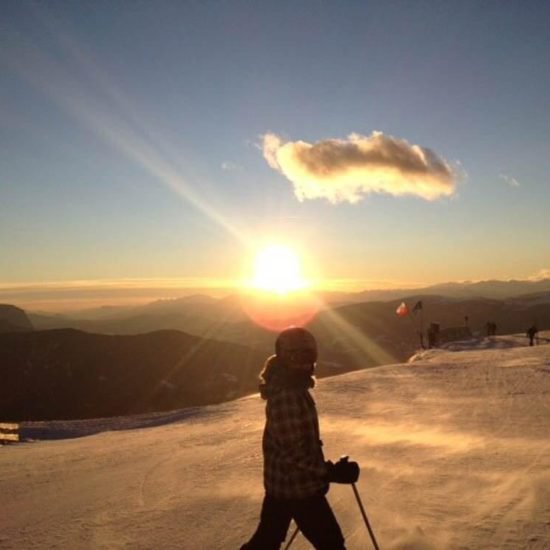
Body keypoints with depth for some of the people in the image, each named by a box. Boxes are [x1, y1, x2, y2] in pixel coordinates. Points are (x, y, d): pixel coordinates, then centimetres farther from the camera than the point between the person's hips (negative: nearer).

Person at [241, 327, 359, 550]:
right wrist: (330, 472, -27)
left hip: (280, 482, 10)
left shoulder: (292, 388, 6)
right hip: (299, 486, -10)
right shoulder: (286, 397, -27)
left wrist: (323, 469, 20)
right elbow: (293, 452, -27)